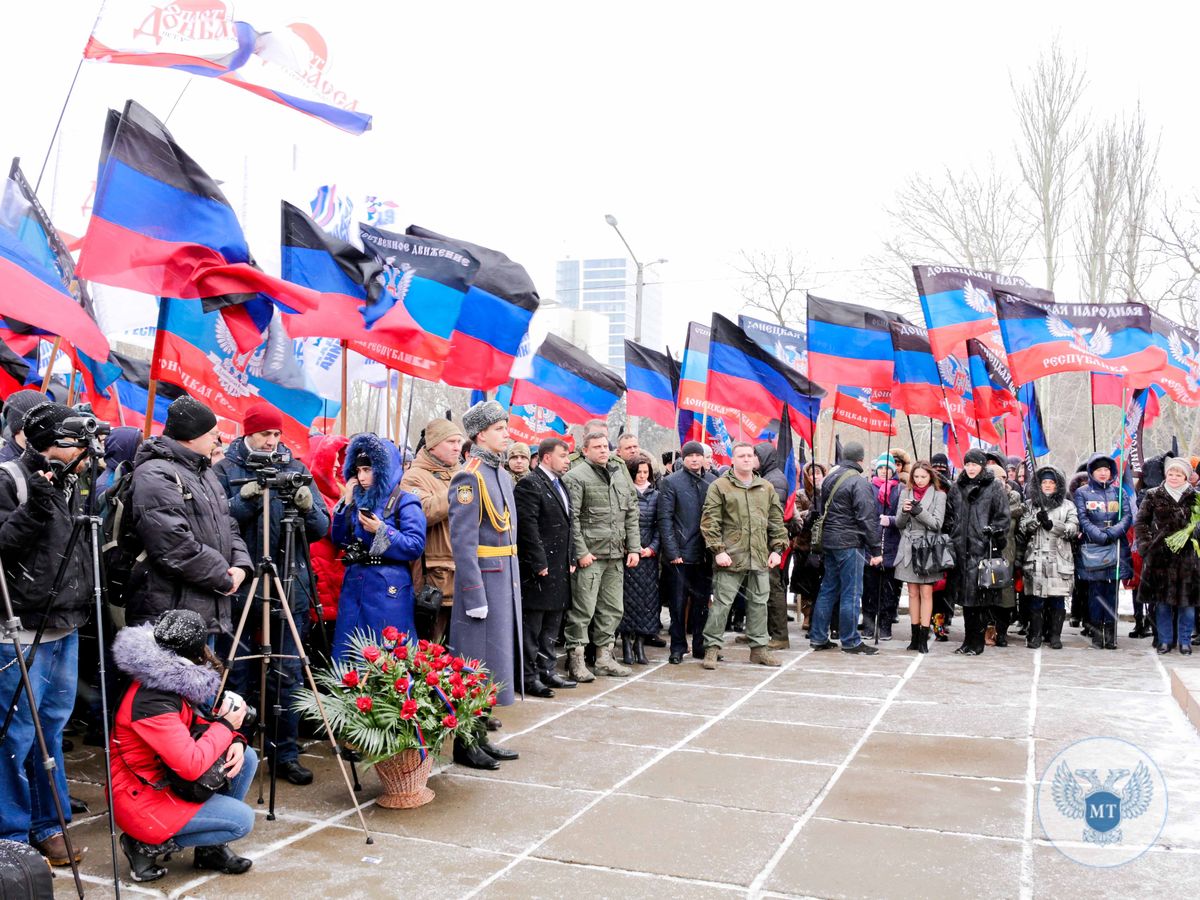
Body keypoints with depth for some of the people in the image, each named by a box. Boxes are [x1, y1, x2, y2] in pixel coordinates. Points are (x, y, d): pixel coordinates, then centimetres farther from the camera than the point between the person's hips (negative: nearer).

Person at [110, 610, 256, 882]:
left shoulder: (175, 680, 0)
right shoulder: (152, 699, -29)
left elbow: (200, 722, 12)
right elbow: (191, 765, -33)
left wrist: (236, 741, -10)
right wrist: (226, 725, -18)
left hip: (169, 779, 9)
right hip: (141, 799, -9)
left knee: (246, 757, 3)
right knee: (242, 820, -14)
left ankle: (211, 847, 10)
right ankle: (147, 845, -3)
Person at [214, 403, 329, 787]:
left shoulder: (295, 468, 9)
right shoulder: (226, 470, 2)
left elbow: (322, 529, 6)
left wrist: (308, 506, -13)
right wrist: (244, 500, -19)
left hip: (290, 586, 2)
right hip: (240, 586, -2)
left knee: (288, 675, 7)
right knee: (237, 672, 6)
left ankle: (286, 753, 17)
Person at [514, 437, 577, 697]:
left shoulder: (559, 485, 18)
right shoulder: (530, 484, -12)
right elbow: (527, 527, -18)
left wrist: (570, 560, 14)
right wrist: (539, 564, -19)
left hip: (559, 569, 9)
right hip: (538, 570, -9)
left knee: (551, 626, 15)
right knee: (532, 625, -2)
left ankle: (547, 671, 24)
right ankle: (529, 677, 4)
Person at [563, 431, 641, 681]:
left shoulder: (620, 476, 15)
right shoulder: (576, 477, -6)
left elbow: (632, 514, 17)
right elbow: (572, 518, -11)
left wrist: (634, 547, 9)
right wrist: (581, 552, -15)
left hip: (616, 556, 7)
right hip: (589, 555, -7)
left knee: (613, 609, 12)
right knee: (583, 609, -4)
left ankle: (604, 658, 22)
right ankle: (576, 660, 4)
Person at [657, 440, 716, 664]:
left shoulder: (712, 481, 7)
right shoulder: (671, 482, -2)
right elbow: (665, 519, -6)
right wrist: (672, 552, -12)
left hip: (704, 554, 3)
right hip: (679, 554, -3)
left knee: (702, 601, 10)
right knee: (678, 603, 5)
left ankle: (700, 645, 21)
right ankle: (678, 648, 15)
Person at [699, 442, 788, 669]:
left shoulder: (767, 488, 13)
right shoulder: (719, 486, -1)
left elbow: (776, 521, 16)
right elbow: (709, 521, -5)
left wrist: (777, 548, 8)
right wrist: (718, 550, -12)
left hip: (760, 557, 5)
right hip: (730, 557, -4)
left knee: (759, 603, 11)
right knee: (722, 603, -2)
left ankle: (758, 647, 22)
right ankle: (712, 647, 8)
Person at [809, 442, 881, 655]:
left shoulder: (829, 478, 12)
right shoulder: (859, 482, -13)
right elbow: (867, 518, -15)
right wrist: (876, 549, -12)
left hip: (828, 541, 8)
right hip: (849, 542, -8)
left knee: (828, 589, 13)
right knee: (851, 592, -1)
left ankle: (818, 637, 16)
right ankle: (850, 641, 3)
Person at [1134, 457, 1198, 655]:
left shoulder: (1195, 497, 5)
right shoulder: (1154, 496, 5)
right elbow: (1140, 521, 8)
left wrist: (1194, 536, -5)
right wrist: (1146, 543, -1)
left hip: (1187, 557, 0)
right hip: (1160, 557, 0)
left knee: (1187, 600, 2)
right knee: (1162, 601, 5)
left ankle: (1184, 641, 15)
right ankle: (1165, 639, 16)